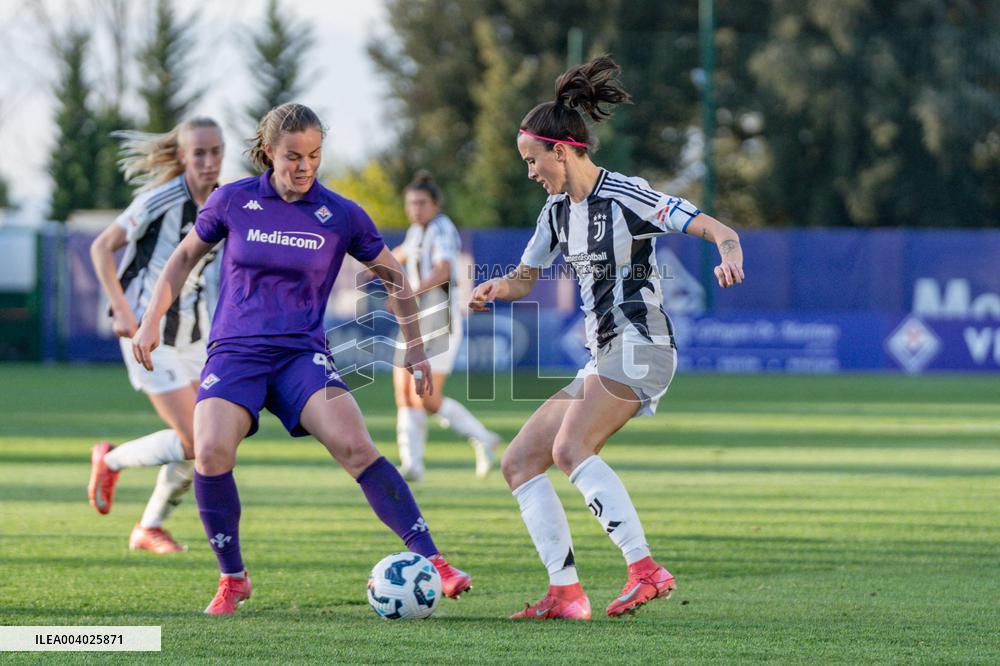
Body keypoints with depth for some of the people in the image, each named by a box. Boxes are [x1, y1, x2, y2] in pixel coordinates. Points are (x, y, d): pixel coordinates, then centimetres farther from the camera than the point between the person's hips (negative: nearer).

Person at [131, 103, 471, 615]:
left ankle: (432, 562, -21)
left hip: (302, 355, 0)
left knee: (355, 447, -24)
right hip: (234, 352, 0)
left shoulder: (341, 216, 1)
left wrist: (415, 348, 12)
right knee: (211, 452, -26)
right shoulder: (233, 201, 1)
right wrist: (151, 322, 9)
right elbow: (185, 257, 16)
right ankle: (232, 579, -5)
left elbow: (392, 276, 15)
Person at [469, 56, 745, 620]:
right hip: (604, 357, 9)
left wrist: (730, 258, -40)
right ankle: (566, 593, -4)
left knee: (571, 449, -29)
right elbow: (524, 278, 24)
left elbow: (716, 229, -16)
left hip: (640, 346, -9)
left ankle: (647, 570, -32)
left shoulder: (624, 195, -11)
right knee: (518, 462, 3)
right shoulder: (558, 209, 13)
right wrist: (494, 290, 0)